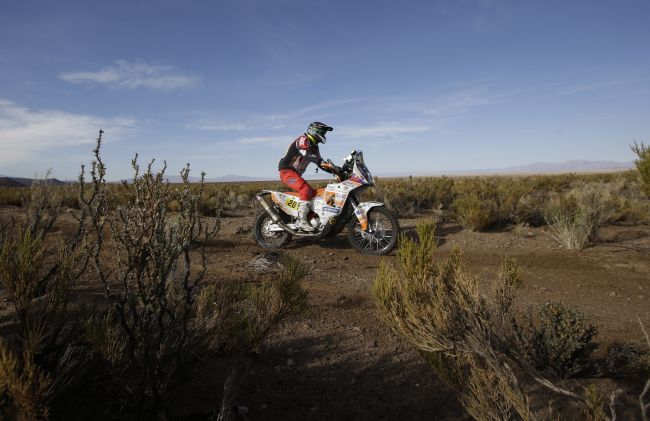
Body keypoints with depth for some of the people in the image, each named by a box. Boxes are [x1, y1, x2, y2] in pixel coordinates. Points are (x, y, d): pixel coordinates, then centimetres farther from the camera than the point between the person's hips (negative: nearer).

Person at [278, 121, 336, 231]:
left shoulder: (314, 146, 18)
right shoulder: (303, 140, -11)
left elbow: (320, 163, 16)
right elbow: (305, 153, -31)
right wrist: (322, 162, -43)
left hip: (296, 173, 10)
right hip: (287, 171, -10)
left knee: (312, 193, 10)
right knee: (306, 190, -28)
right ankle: (302, 221, -31)